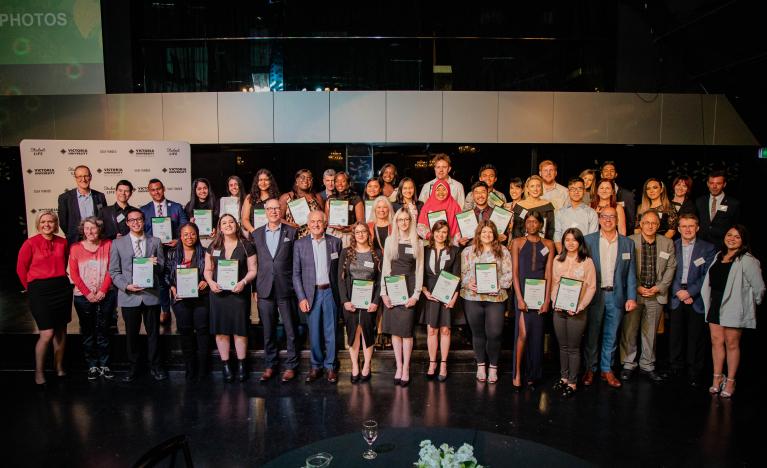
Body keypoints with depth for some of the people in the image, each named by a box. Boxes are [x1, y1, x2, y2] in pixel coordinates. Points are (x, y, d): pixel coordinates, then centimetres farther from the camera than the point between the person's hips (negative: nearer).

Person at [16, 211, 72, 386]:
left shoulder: (63, 242, 5)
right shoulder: (30, 243, -6)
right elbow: (21, 268, 2)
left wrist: (59, 279, 16)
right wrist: (31, 288, 9)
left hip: (62, 288, 4)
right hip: (40, 290, -4)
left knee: (61, 330, 10)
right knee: (47, 333, -9)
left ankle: (59, 367, 26)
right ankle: (38, 372, 10)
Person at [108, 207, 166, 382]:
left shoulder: (155, 242, 7)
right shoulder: (118, 243, 5)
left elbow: (162, 268, 8)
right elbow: (114, 271, 3)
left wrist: (155, 264, -15)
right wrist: (126, 286, -12)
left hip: (151, 294, 0)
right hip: (129, 296, 0)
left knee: (153, 332, 7)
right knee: (131, 334, 10)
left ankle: (155, 366, 20)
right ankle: (133, 367, 24)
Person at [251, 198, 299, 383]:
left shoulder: (291, 232, 3)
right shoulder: (256, 234, 9)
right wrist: (255, 289, 4)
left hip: (286, 289, -2)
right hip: (264, 290, 2)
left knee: (290, 330, 3)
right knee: (268, 331, 10)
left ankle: (291, 366, 15)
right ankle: (269, 365, 23)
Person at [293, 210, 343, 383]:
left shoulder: (335, 242, 3)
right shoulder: (299, 244, 1)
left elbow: (340, 269, 6)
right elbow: (296, 273, 1)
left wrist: (341, 294, 1)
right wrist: (301, 298, -5)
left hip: (330, 292, 0)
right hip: (311, 293, 0)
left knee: (330, 332, 6)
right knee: (314, 333, 7)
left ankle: (330, 366, 20)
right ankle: (316, 366, 23)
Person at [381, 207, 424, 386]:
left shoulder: (417, 243, 3)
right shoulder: (389, 240, 6)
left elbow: (419, 270, 2)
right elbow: (385, 268, 6)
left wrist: (416, 294, -6)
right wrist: (383, 292, -2)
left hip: (409, 288, -1)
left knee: (406, 330, -3)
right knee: (395, 330, 5)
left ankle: (406, 368, 7)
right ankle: (398, 367, 15)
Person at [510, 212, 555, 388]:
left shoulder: (548, 244, 9)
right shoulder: (518, 242, 4)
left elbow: (548, 274, 4)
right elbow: (515, 272, -1)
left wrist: (547, 300, -4)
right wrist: (519, 298, -10)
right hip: (523, 291, -2)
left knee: (537, 334, 6)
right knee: (523, 333, -10)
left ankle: (533, 374, 20)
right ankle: (517, 373, 4)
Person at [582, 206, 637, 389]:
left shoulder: (628, 243, 6)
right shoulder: (588, 240, 1)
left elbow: (631, 273, 6)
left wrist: (632, 297, -2)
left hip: (616, 296, 2)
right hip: (594, 294, -1)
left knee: (611, 335, 10)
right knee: (592, 334, 7)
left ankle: (607, 369, 23)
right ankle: (590, 369, 20)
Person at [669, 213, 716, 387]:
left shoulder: (708, 248, 2)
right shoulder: (672, 246, 7)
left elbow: (707, 276, -4)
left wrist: (690, 292, -12)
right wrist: (678, 291, -9)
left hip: (697, 299, -1)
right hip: (676, 297, 2)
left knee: (696, 338, 3)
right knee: (675, 336, 6)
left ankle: (694, 374, 14)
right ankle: (675, 371, 19)